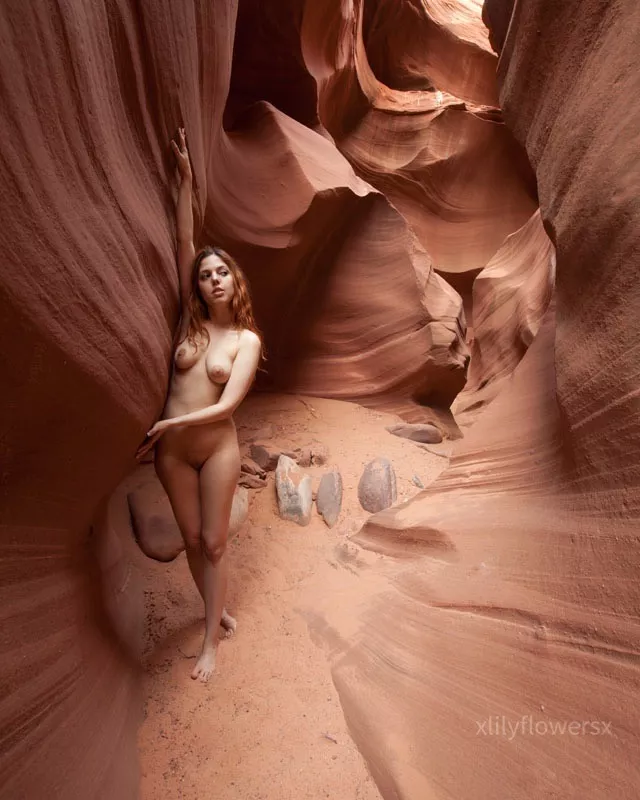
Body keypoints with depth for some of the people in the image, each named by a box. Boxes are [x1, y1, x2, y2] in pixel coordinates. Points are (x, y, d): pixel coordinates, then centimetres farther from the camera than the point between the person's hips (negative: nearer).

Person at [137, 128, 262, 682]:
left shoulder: (247, 339, -6)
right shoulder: (192, 320, 1)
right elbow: (185, 242, -4)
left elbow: (228, 403, -16)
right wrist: (187, 178, -5)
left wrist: (171, 424, -17)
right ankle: (217, 608, 36)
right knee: (192, 538, 13)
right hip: (172, 447, 3)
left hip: (217, 446, -3)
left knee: (214, 541, 4)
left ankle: (212, 639, 18)